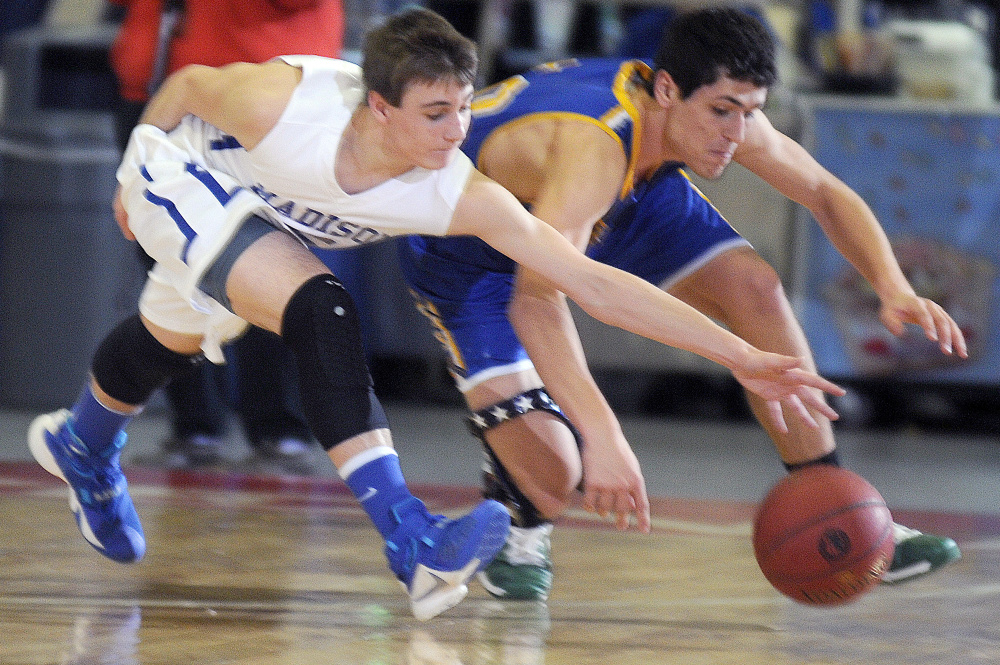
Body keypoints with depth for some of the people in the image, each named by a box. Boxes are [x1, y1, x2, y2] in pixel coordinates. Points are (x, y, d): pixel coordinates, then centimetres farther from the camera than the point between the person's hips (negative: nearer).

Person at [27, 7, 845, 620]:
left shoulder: (462, 197, -33)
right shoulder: (283, 102, -41)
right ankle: (410, 540, -32)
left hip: (265, 214, 5)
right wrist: (133, 179, -1)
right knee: (322, 313, -29)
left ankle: (81, 445, 61)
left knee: (172, 340, 29)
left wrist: (744, 359, -40)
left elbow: (598, 285, -35)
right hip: (180, 174, -5)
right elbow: (184, 86, -19)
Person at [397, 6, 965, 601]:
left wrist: (894, 288, -25)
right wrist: (601, 434, -66)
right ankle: (518, 526, 18)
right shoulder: (595, 148, -44)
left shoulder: (719, 110, -21)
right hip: (469, 258, -6)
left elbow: (828, 195, -6)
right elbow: (536, 300, -55)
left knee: (753, 285, -13)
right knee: (551, 475, -21)